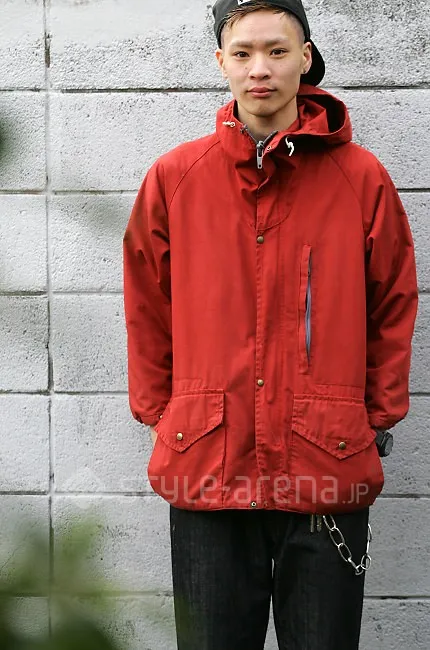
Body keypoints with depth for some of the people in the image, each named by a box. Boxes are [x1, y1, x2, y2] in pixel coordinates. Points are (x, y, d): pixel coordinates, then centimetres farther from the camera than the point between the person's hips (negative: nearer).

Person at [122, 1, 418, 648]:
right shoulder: (174, 178, 5)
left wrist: (378, 418, 6)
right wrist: (158, 413, 9)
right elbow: (147, 311, 13)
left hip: (329, 471, 0)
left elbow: (394, 309, 10)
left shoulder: (361, 177, 2)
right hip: (205, 469, 1)